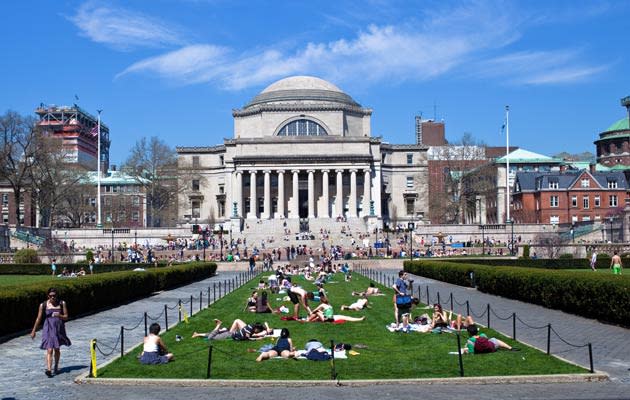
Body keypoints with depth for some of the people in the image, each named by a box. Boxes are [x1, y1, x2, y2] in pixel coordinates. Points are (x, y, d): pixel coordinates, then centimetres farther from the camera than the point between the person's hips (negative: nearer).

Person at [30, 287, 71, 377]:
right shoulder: (43, 305, -5)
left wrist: (59, 315, -21)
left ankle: (56, 367, 37)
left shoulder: (62, 303, -2)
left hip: (59, 329, 2)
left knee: (57, 349, 17)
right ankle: (49, 369, -21)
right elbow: (38, 319, 2)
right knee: (49, 350, -13)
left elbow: (66, 317, 0)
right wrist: (33, 331, 6)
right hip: (48, 329, -2)